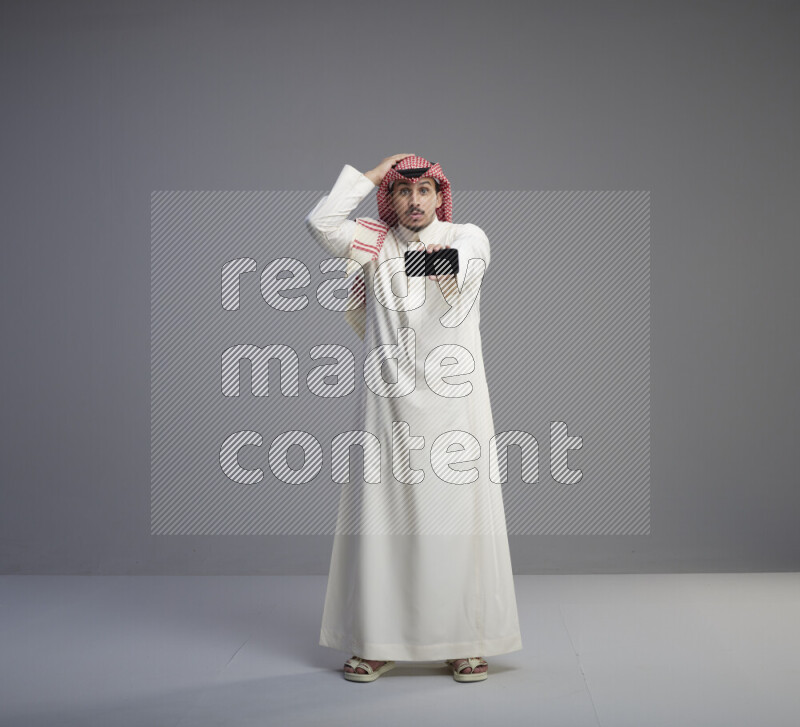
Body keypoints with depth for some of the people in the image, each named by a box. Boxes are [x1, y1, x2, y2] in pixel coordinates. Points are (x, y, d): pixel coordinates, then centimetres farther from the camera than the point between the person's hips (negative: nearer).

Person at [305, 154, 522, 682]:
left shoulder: (468, 237, 7)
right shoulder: (375, 244, 12)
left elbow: (466, 272, -17)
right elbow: (321, 222, -4)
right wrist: (371, 174, 4)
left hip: (453, 402, -1)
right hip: (389, 403, 1)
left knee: (458, 517, -2)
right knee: (382, 518, 0)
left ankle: (466, 643, 7)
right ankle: (377, 643, 9)